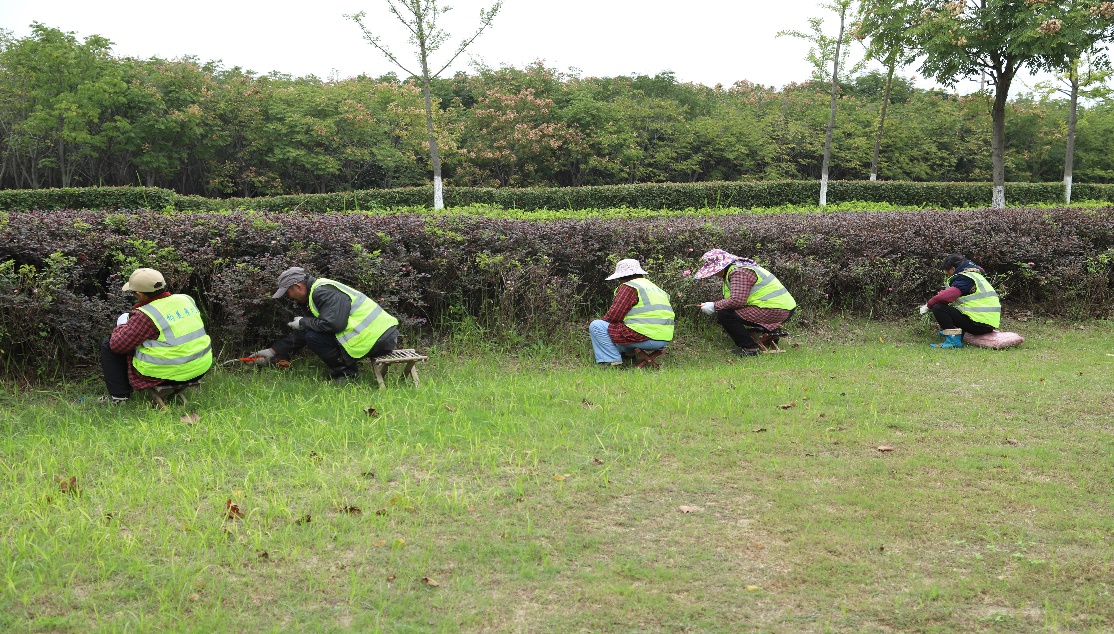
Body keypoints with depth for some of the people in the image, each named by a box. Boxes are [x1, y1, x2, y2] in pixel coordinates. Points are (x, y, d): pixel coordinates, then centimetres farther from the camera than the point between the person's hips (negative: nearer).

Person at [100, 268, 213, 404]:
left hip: (164, 373, -8)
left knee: (108, 345, 9)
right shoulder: (187, 300, 2)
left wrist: (122, 325, 8)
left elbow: (118, 345, -13)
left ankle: (119, 396, 12)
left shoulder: (145, 315, -19)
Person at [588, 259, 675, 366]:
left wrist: (602, 320, 10)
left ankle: (612, 362, -8)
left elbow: (614, 315, -11)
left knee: (596, 326, -4)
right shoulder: (654, 287, 23)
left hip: (645, 338, -10)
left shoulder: (628, 287, -5)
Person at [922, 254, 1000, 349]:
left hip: (979, 325, -10)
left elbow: (946, 296, -23)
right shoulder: (974, 275, 22)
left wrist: (928, 305, -7)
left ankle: (953, 340, -17)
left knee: (938, 308, -12)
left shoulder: (964, 278, -10)